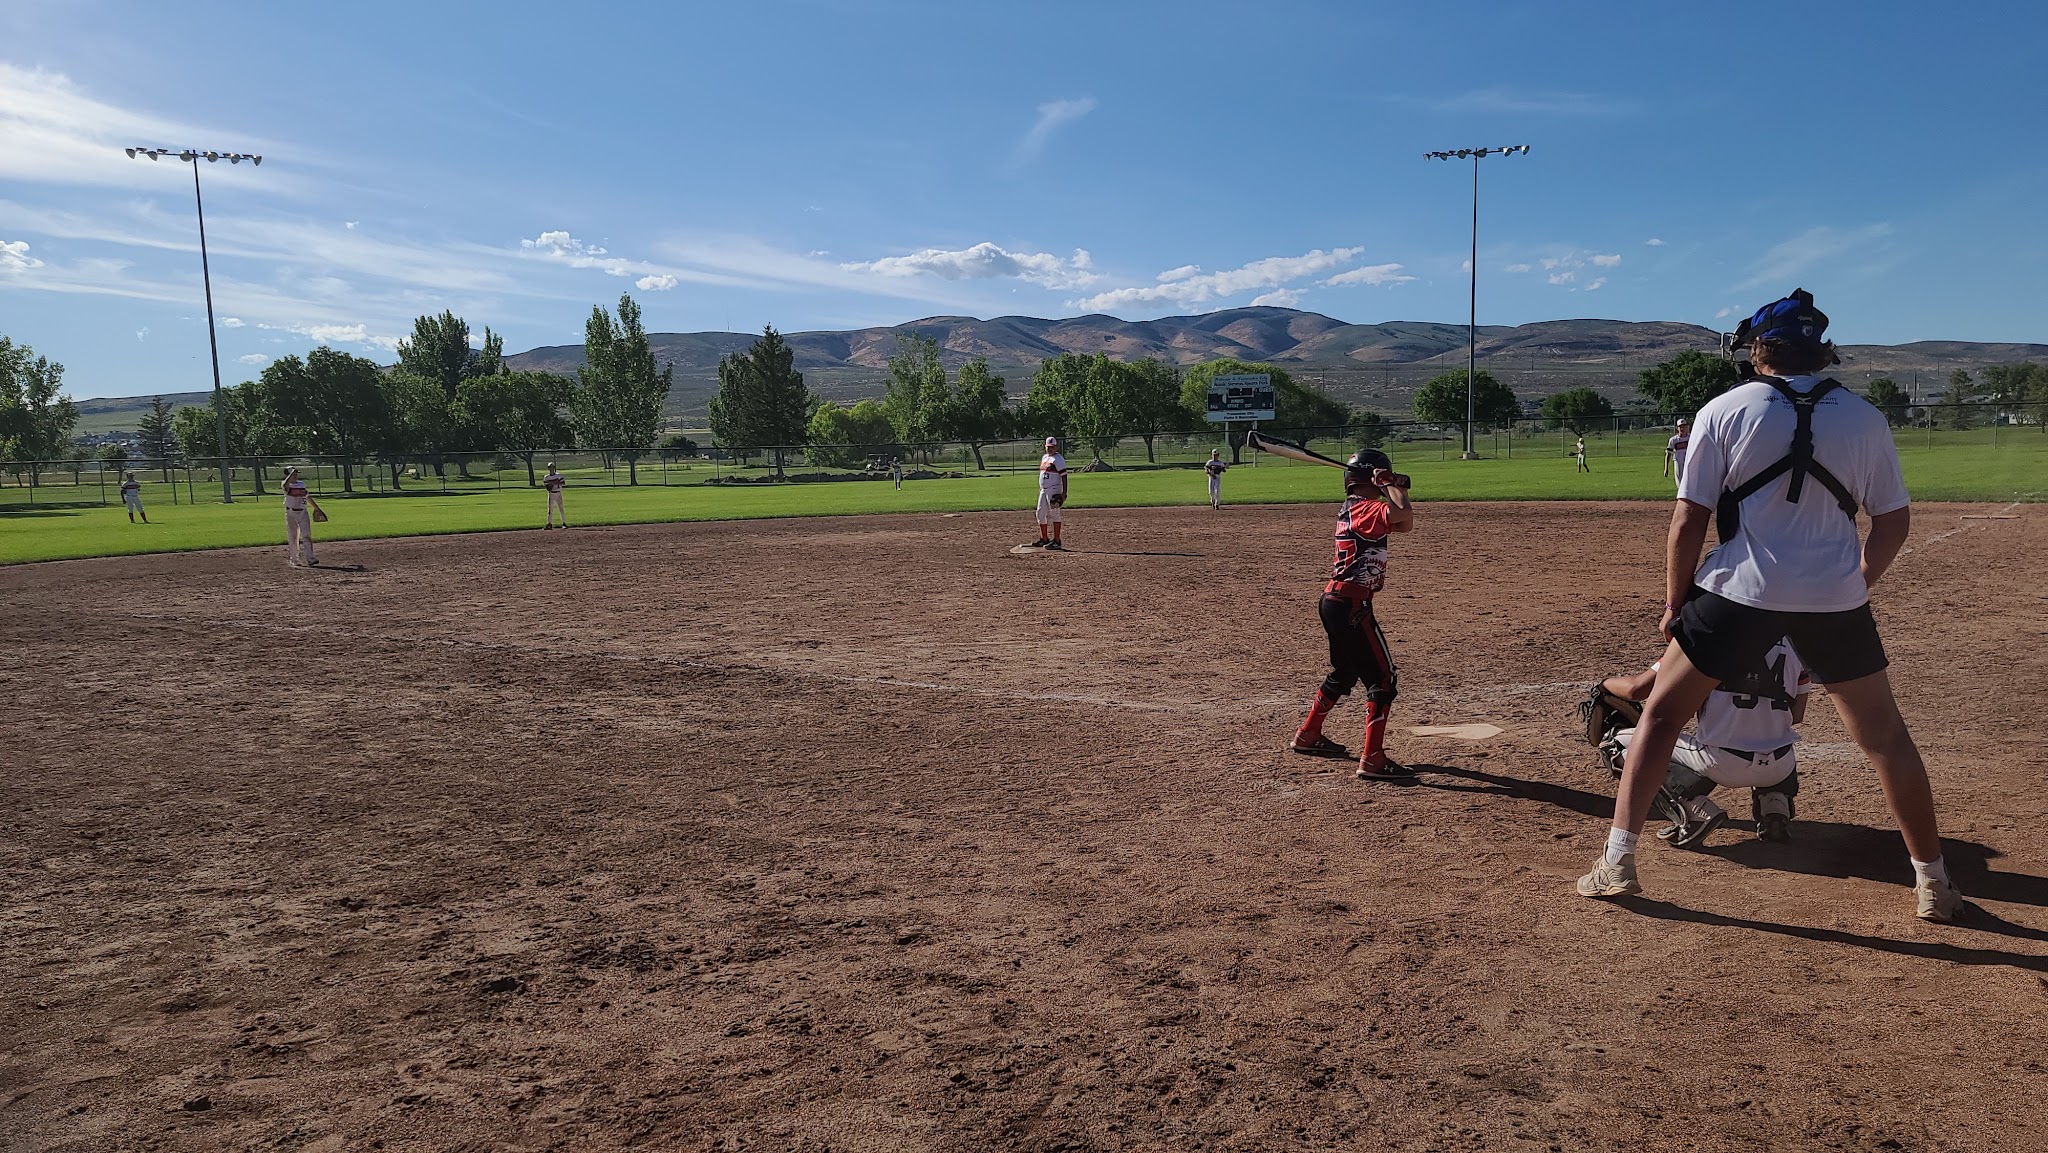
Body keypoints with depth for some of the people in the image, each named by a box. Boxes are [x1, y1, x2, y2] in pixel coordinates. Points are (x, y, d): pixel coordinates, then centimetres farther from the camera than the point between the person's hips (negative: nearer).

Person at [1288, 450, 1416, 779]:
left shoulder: (1351, 509, 14)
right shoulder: (1365, 509, -13)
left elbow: (1404, 525, 14)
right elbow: (1404, 514, -30)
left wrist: (1395, 488, 3)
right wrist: (1393, 487, -13)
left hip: (1333, 602, 10)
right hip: (1351, 606, -10)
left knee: (1344, 672, 26)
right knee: (1382, 678, -5)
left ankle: (1308, 736, 38)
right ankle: (1372, 760, -6)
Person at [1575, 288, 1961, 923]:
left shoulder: (1724, 411, -2)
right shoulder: (1864, 418, 6)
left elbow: (1688, 520, -5)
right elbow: (1895, 521, 8)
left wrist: (1674, 603, 4)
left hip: (1738, 593, -2)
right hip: (1836, 599, 3)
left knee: (1661, 713, 11)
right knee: (1885, 735, 19)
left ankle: (1617, 860, 7)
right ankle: (1932, 882, 26)